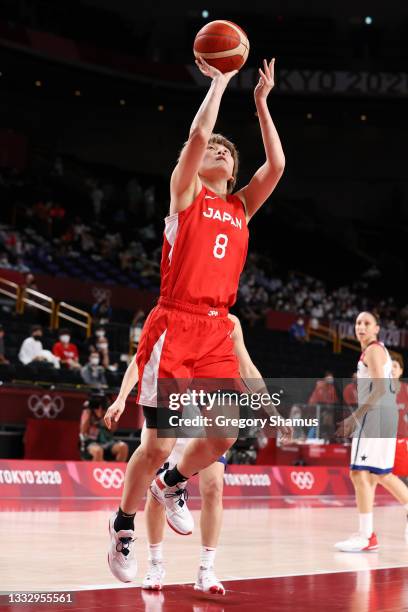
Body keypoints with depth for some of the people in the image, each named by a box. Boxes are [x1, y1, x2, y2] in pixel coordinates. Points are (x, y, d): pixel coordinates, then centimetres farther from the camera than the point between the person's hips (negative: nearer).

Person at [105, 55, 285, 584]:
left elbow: (277, 166, 6)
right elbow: (198, 133, -11)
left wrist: (261, 103, 11)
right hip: (174, 327, -6)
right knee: (159, 442, -6)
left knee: (223, 436, 0)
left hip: (216, 332, 6)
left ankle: (173, 483, 30)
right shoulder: (186, 193, 3)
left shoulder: (241, 207, 17)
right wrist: (220, 80, 0)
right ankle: (123, 524, 14)